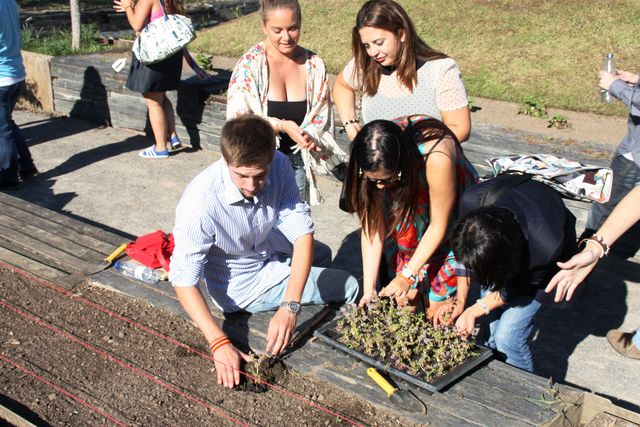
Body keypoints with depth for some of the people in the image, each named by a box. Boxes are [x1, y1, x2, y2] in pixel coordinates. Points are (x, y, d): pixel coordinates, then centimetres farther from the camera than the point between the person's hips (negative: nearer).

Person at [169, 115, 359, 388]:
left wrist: (289, 307, -37)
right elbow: (184, 279, -32)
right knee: (348, 287, -5)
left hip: (267, 251, 5)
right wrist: (219, 343, -42)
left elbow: (302, 231, -26)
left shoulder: (278, 166, -23)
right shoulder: (201, 203, -37)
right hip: (241, 287, -5)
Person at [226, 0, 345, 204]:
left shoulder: (314, 65, -1)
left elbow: (321, 119, 5)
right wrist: (281, 126, -23)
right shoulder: (249, 64, -12)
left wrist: (311, 138, -16)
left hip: (297, 161, 3)